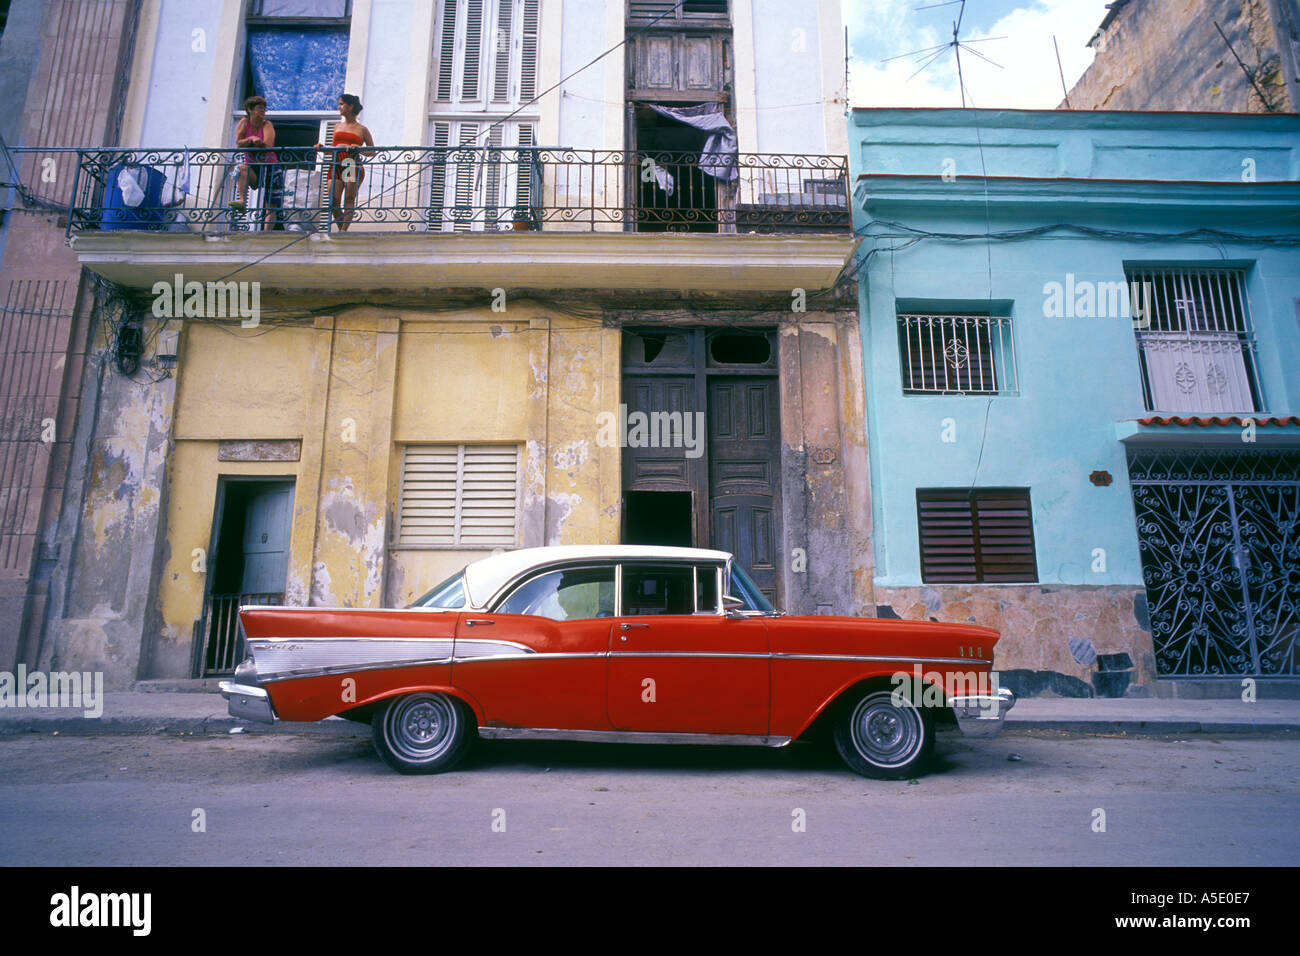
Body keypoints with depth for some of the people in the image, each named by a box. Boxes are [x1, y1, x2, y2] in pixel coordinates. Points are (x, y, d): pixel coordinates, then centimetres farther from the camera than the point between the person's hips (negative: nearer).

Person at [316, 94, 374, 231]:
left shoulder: (361, 130, 7)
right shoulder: (337, 127, 21)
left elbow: (372, 151, 4)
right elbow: (333, 148, 25)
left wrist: (359, 149, -14)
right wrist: (322, 147, 7)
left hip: (353, 165, -4)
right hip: (335, 165, 4)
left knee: (349, 199, -10)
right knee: (333, 200, -7)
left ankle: (343, 230, -12)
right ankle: (341, 229, 5)